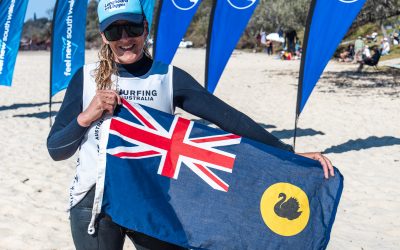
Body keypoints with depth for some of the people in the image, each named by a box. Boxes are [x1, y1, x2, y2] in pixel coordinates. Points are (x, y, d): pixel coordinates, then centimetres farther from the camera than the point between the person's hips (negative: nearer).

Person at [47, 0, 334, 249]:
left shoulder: (169, 78, -4)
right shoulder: (86, 79, -2)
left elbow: (229, 117, -11)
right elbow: (56, 150, -1)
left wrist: (289, 154, -18)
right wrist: (86, 116, -19)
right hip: (94, 203, 1)